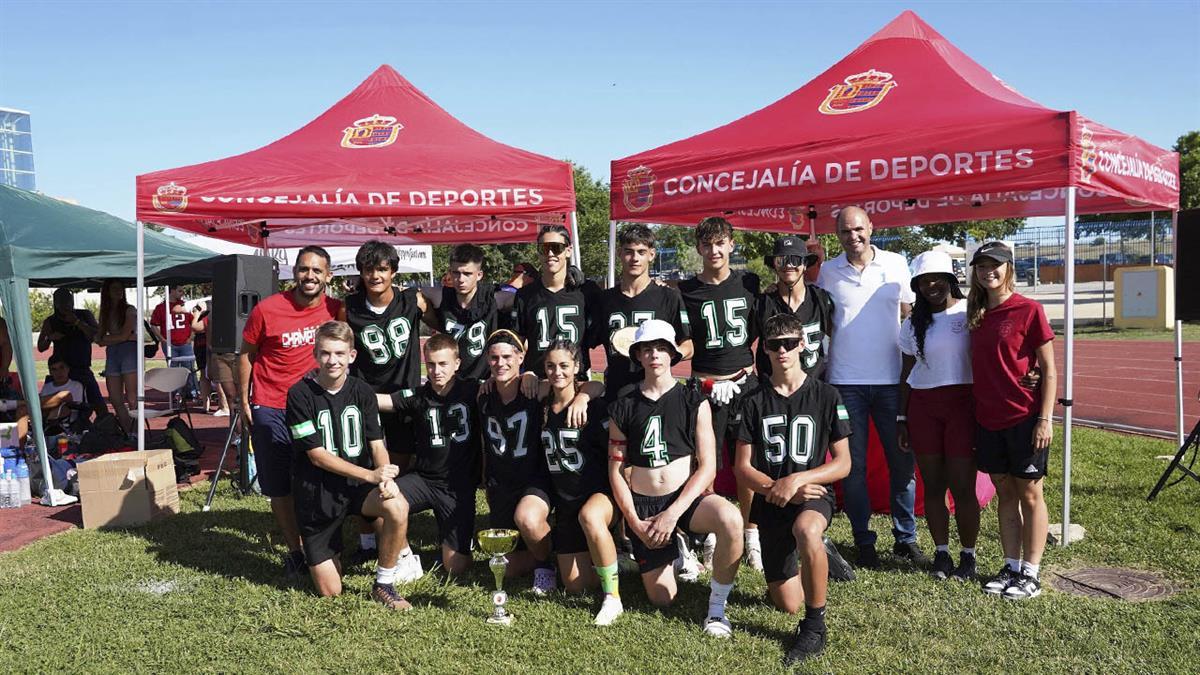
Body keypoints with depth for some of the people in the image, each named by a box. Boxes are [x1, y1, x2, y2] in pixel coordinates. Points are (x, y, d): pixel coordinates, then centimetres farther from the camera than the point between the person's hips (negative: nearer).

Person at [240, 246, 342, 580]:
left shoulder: (336, 310, -5)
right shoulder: (267, 309, -11)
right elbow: (246, 354, 1)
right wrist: (244, 401, 1)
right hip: (270, 409, -1)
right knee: (279, 486, 6)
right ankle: (294, 551, 20)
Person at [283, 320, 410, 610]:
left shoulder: (361, 391, 1)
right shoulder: (300, 394, -11)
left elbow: (377, 444, -1)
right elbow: (317, 455, -15)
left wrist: (386, 476, -24)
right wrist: (370, 475, -24)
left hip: (358, 486, 3)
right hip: (317, 493, -2)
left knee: (395, 508, -33)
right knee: (330, 592, -1)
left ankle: (383, 585, -10)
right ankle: (323, 557, 35)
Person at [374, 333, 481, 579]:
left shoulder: (471, 390, -5)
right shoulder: (417, 396, -1)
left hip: (459, 486, -1)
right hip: (423, 478, 1)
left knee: (456, 567, -4)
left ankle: (456, 536, 33)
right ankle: (406, 557, -3)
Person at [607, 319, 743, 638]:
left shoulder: (694, 401, 1)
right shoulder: (623, 408, 5)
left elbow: (708, 466, -5)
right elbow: (615, 471, 6)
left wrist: (673, 513, -14)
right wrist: (635, 522, -6)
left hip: (686, 497, -1)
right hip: (642, 506, 1)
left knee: (731, 519, -34)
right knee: (662, 598, -2)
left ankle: (717, 607, -14)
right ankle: (670, 550, 33)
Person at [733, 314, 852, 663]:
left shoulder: (826, 396, -3)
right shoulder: (754, 401, 2)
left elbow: (843, 463, -5)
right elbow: (742, 467, 1)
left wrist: (796, 481, -19)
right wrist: (775, 488, -17)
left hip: (814, 494, -2)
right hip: (771, 502, 2)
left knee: (806, 531, -40)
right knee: (787, 603, 2)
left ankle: (815, 625, -20)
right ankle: (799, 565, 39)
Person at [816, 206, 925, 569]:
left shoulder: (896, 264, 3)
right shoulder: (827, 271, 4)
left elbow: (910, 314, 10)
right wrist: (819, 375, 4)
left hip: (891, 379, 0)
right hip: (845, 382, 0)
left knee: (902, 461, 5)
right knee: (853, 466, 5)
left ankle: (906, 538, 17)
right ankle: (864, 542, 15)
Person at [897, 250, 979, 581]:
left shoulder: (969, 312, -1)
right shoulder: (913, 324, 12)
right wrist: (901, 418, 11)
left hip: (963, 402, -4)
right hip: (922, 407, 4)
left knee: (962, 486, -2)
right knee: (932, 486, 6)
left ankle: (968, 556, 12)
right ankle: (941, 553, 18)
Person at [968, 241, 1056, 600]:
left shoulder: (1028, 310, -8)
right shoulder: (977, 315, 8)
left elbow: (1048, 371, -7)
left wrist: (1045, 419, -13)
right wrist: (973, 420, 11)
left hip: (1025, 418, -5)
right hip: (988, 421, 5)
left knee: (1029, 494, 4)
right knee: (1004, 494, 11)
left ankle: (1031, 574, 10)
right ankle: (1011, 567, 19)